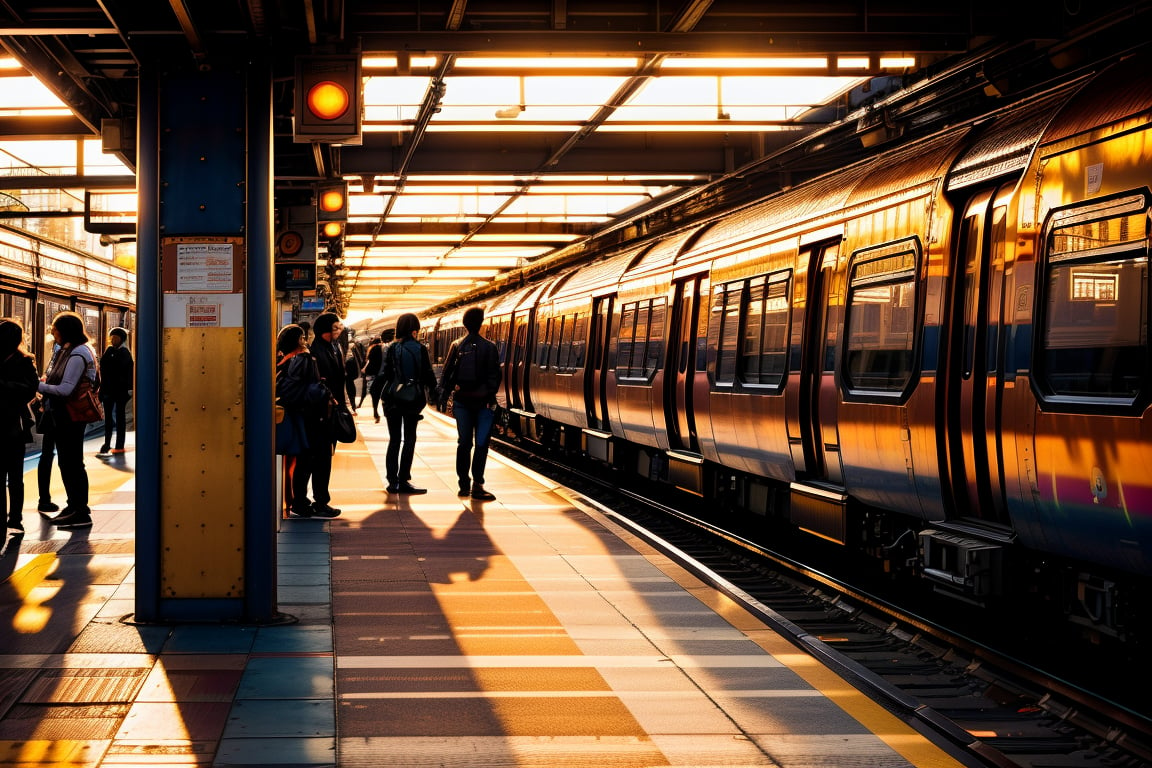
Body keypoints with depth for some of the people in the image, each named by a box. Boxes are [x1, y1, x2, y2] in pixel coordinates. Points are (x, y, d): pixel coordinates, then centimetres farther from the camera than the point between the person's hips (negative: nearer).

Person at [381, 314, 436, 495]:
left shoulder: (391, 349, -4)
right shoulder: (420, 349, -6)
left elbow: (384, 375, -6)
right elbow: (428, 375, -4)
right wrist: (432, 389, 14)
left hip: (393, 399, 1)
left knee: (394, 439, 9)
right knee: (409, 439, 6)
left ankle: (393, 481, 7)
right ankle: (403, 481, 2)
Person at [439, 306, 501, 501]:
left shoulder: (457, 346, 3)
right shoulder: (489, 347, -5)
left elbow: (446, 372, 3)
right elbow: (494, 375, -8)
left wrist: (444, 394, 7)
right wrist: (491, 397, -6)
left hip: (461, 399, 3)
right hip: (482, 401, -3)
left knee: (464, 443, 7)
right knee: (481, 444, -3)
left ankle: (464, 484, 9)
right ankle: (477, 485, -6)